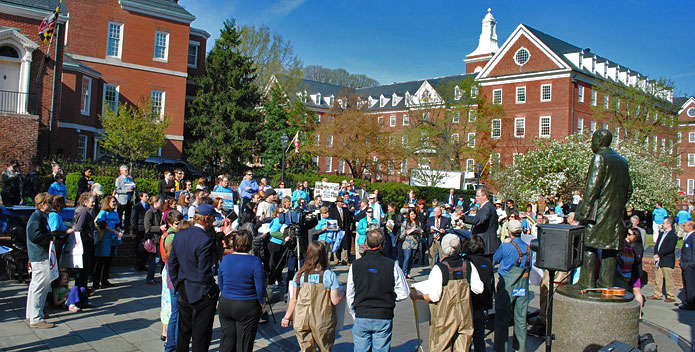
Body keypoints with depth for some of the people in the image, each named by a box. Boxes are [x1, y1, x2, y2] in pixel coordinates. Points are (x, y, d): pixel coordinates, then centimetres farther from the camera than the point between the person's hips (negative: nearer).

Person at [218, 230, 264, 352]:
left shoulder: (225, 259, -1)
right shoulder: (254, 261, -15)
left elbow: (220, 283, 9)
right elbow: (260, 288, -14)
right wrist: (261, 303, 2)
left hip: (225, 304, 4)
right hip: (248, 307, -4)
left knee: (227, 340, 16)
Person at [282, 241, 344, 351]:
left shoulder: (300, 275, -3)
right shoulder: (330, 275, -9)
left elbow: (293, 300, 1)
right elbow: (335, 301, -11)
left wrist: (286, 317, 12)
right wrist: (342, 294, 9)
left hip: (302, 321, 2)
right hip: (323, 322, -2)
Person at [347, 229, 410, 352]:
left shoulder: (355, 265, -3)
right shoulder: (392, 265, -8)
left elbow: (350, 296, 3)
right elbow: (403, 294, -4)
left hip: (361, 318, 1)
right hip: (384, 318, -1)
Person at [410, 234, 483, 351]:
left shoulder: (439, 269, -15)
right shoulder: (468, 265, -1)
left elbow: (434, 296, -17)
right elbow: (479, 289, 3)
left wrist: (417, 296, -3)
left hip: (444, 318, -4)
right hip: (465, 316, 4)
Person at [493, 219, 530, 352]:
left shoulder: (505, 247, -14)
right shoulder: (528, 248, 0)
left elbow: (495, 260, 3)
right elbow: (529, 267, 10)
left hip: (507, 287, -4)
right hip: (523, 288, 4)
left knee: (502, 319, 4)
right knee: (521, 320, 12)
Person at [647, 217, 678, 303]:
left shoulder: (673, 235, -9)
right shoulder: (661, 234, 17)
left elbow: (670, 249, -17)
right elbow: (656, 245, 16)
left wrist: (659, 254, -14)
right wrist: (655, 255, 0)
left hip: (667, 262, -8)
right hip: (658, 261, 8)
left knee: (668, 280, -1)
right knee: (657, 279, 11)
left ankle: (671, 296, 8)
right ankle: (657, 295, 18)